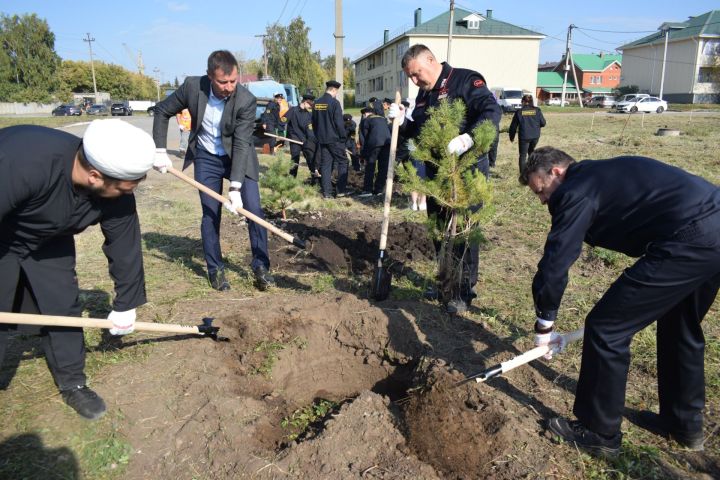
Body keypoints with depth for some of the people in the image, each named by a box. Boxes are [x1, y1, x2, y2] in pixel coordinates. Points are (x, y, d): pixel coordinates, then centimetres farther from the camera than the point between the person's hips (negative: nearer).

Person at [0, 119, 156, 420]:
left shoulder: (117, 194, -24)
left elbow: (125, 246, -12)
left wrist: (124, 305, -4)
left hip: (47, 242, 4)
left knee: (63, 309, 4)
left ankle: (72, 384, 23)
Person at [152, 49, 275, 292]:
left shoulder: (246, 101, -25)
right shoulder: (192, 86, -18)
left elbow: (242, 144, -27)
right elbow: (162, 111, -3)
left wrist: (235, 188, -32)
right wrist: (160, 150, -9)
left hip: (238, 158, -1)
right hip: (206, 158, 2)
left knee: (254, 209, -9)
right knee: (210, 214, 2)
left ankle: (261, 266, 5)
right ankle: (215, 269, 17)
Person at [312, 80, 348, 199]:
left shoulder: (317, 103, 8)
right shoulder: (334, 102, -13)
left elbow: (314, 122, 15)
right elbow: (339, 123, -15)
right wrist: (343, 137, -5)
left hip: (322, 139, 6)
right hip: (334, 139, -6)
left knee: (325, 165, 8)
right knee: (342, 162, 6)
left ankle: (326, 192, 7)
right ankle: (340, 190, 4)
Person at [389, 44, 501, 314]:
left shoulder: (465, 81, -10)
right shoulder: (424, 94, 14)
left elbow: (492, 112, -22)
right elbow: (415, 131, 19)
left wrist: (467, 139, -38)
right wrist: (401, 120, -1)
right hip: (435, 172, 8)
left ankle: (466, 291, 11)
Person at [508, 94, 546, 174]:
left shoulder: (519, 112, -4)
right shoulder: (537, 110, 1)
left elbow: (513, 126, 0)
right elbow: (543, 123, 4)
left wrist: (511, 136, 12)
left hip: (524, 137, -3)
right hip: (535, 136, 3)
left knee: (523, 155, 5)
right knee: (531, 152, 23)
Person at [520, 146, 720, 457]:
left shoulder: (575, 191, -6)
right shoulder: (603, 173, 22)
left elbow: (554, 265, -8)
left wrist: (544, 326, 5)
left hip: (692, 241, -10)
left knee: (606, 329, 0)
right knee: (680, 326, 27)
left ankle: (599, 433, 17)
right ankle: (685, 423, 44)